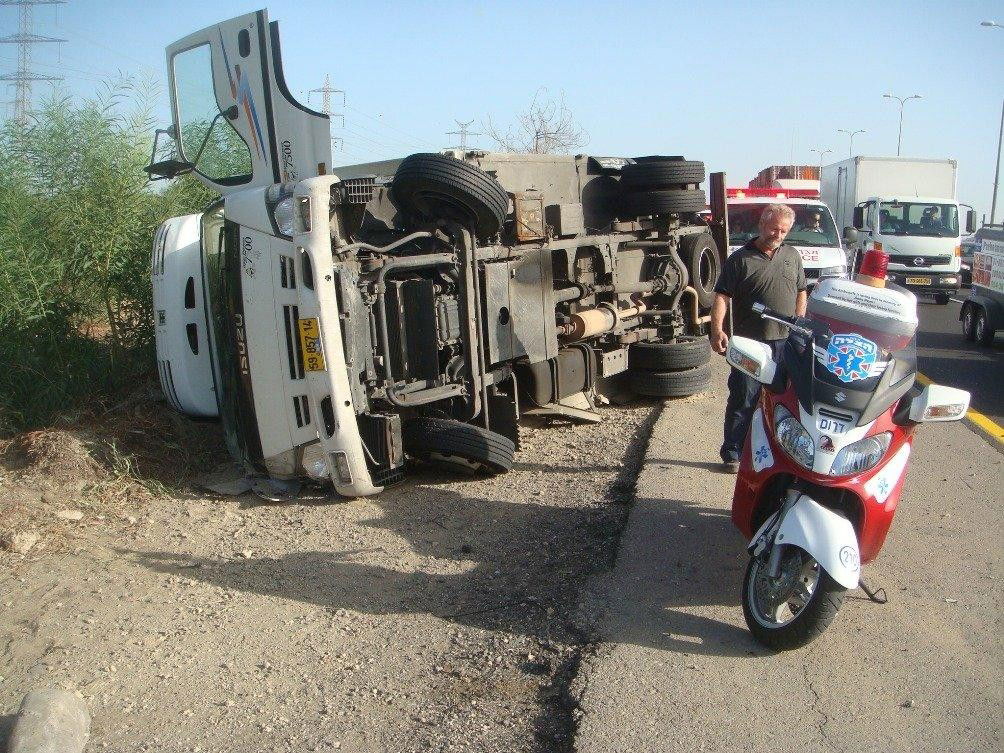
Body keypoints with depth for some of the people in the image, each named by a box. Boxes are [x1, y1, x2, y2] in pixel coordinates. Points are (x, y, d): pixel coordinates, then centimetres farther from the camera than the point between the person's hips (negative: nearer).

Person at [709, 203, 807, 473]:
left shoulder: (792, 256, 14)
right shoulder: (740, 259, -3)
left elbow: (801, 292, 21)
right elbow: (722, 296, -10)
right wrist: (717, 329, -23)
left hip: (786, 342, 5)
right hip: (750, 343, -5)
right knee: (742, 401, -1)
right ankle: (732, 454, 7)